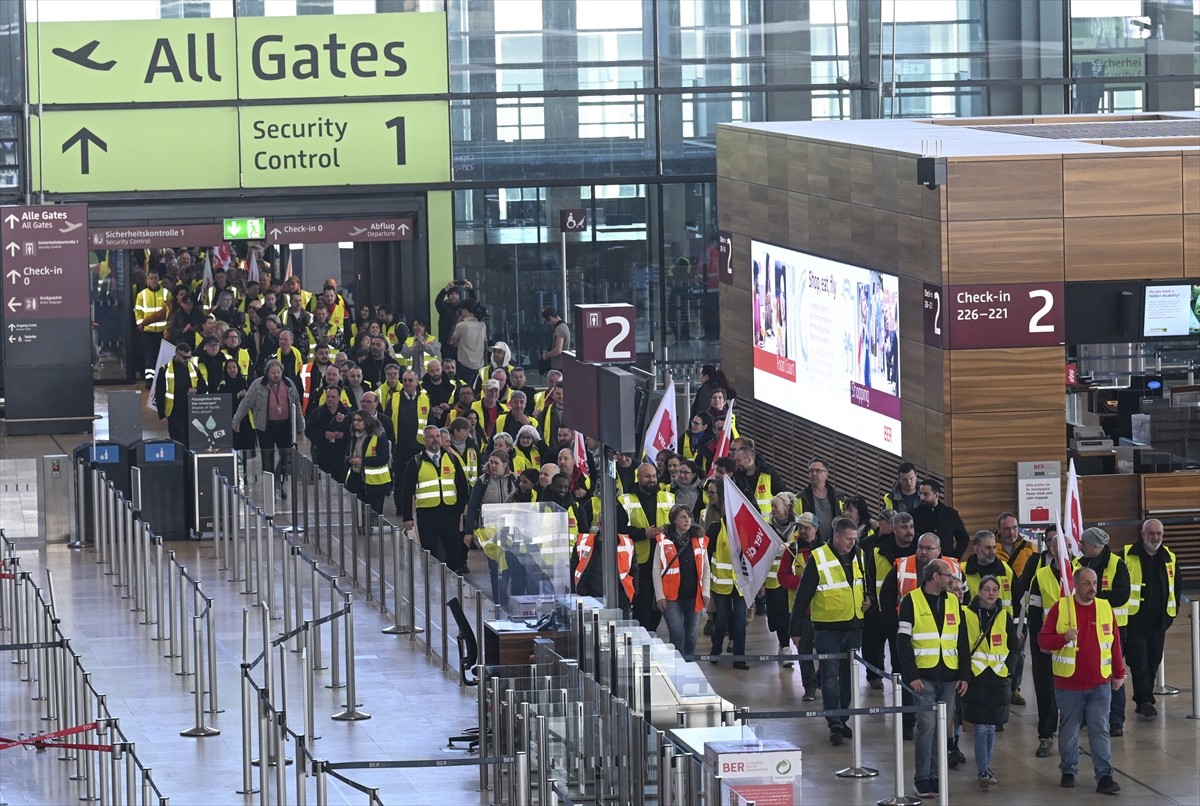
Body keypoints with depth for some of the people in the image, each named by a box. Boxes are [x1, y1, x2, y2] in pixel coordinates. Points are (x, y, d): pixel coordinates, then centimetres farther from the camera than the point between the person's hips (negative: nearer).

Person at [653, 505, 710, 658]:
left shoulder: (699, 540, 5)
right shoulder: (664, 541, -4)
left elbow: (705, 568, 10)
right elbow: (656, 570, -3)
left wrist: (705, 592, 3)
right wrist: (660, 596, -8)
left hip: (693, 596, 3)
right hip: (672, 597, -3)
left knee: (690, 635, 10)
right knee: (677, 634, -11)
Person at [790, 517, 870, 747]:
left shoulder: (859, 556, 6)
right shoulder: (818, 559, -10)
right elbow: (803, 595, -8)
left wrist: (868, 599, 1)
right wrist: (795, 628, -8)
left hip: (853, 626, 5)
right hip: (827, 627, -5)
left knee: (848, 676, 11)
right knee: (830, 675, -8)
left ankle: (842, 721, 21)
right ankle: (835, 725, -10)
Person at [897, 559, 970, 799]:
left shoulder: (953, 602, 12)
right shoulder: (912, 601, -3)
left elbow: (962, 641, 14)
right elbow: (903, 641, -5)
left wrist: (964, 675, 6)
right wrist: (911, 676, -12)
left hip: (948, 677, 5)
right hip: (924, 677, -5)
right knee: (927, 725, -10)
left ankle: (935, 776, 13)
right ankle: (922, 779, -2)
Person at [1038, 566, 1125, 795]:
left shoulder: (1105, 608, 5)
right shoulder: (1060, 608, -3)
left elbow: (1115, 643, 11)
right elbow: (1042, 639, -4)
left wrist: (1119, 673, 12)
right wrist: (1063, 638, -22)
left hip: (1100, 684, 1)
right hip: (1069, 684, -1)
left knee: (1100, 731, -3)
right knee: (1069, 731, 9)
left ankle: (1104, 776, -3)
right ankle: (1068, 772, 25)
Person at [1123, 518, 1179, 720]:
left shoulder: (1169, 559, 9)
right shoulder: (1127, 556, -5)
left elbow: (1175, 589, 18)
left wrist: (1172, 614, 11)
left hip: (1158, 621, 5)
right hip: (1134, 619, -5)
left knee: (1153, 662, 9)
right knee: (1139, 661, -11)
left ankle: (1143, 702, 18)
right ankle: (1145, 701, -11)